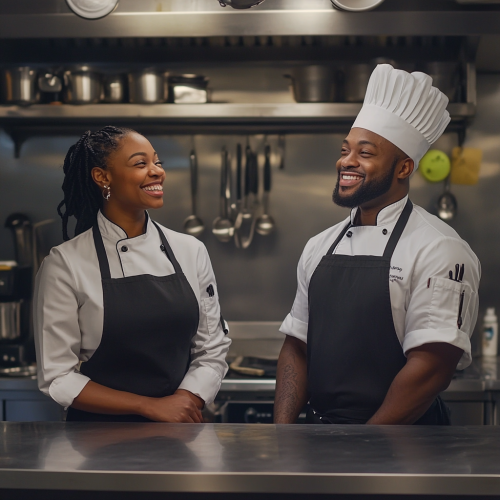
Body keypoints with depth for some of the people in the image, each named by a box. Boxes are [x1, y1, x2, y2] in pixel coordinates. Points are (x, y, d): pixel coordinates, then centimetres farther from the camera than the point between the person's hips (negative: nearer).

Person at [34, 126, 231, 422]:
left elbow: (212, 352, 1)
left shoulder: (190, 251, -2)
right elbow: (58, 378, -12)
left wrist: (184, 404, -17)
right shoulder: (65, 265, -12)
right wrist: (149, 406, -19)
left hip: (180, 431, 3)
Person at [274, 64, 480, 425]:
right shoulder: (319, 247, 8)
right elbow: (297, 346, 10)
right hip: (319, 428, 5)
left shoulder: (440, 250, -12)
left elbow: (432, 368, -18)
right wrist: (283, 430, -4)